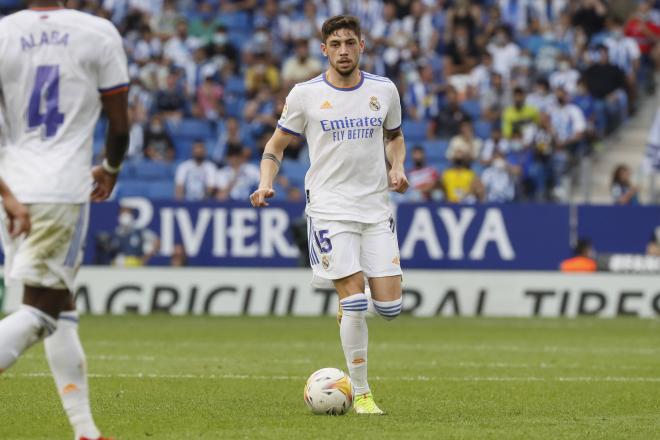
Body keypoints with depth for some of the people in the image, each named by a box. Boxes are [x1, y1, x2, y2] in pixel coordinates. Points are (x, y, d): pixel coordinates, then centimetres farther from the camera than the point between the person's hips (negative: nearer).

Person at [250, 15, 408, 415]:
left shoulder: (384, 90, 6)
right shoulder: (305, 95, -2)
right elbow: (276, 145, 8)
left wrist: (397, 168, 3)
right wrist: (266, 184, -9)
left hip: (376, 208, 3)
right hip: (330, 209, -3)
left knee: (390, 308, -4)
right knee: (355, 301, -14)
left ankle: (347, 307, 32)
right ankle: (361, 393, -3)